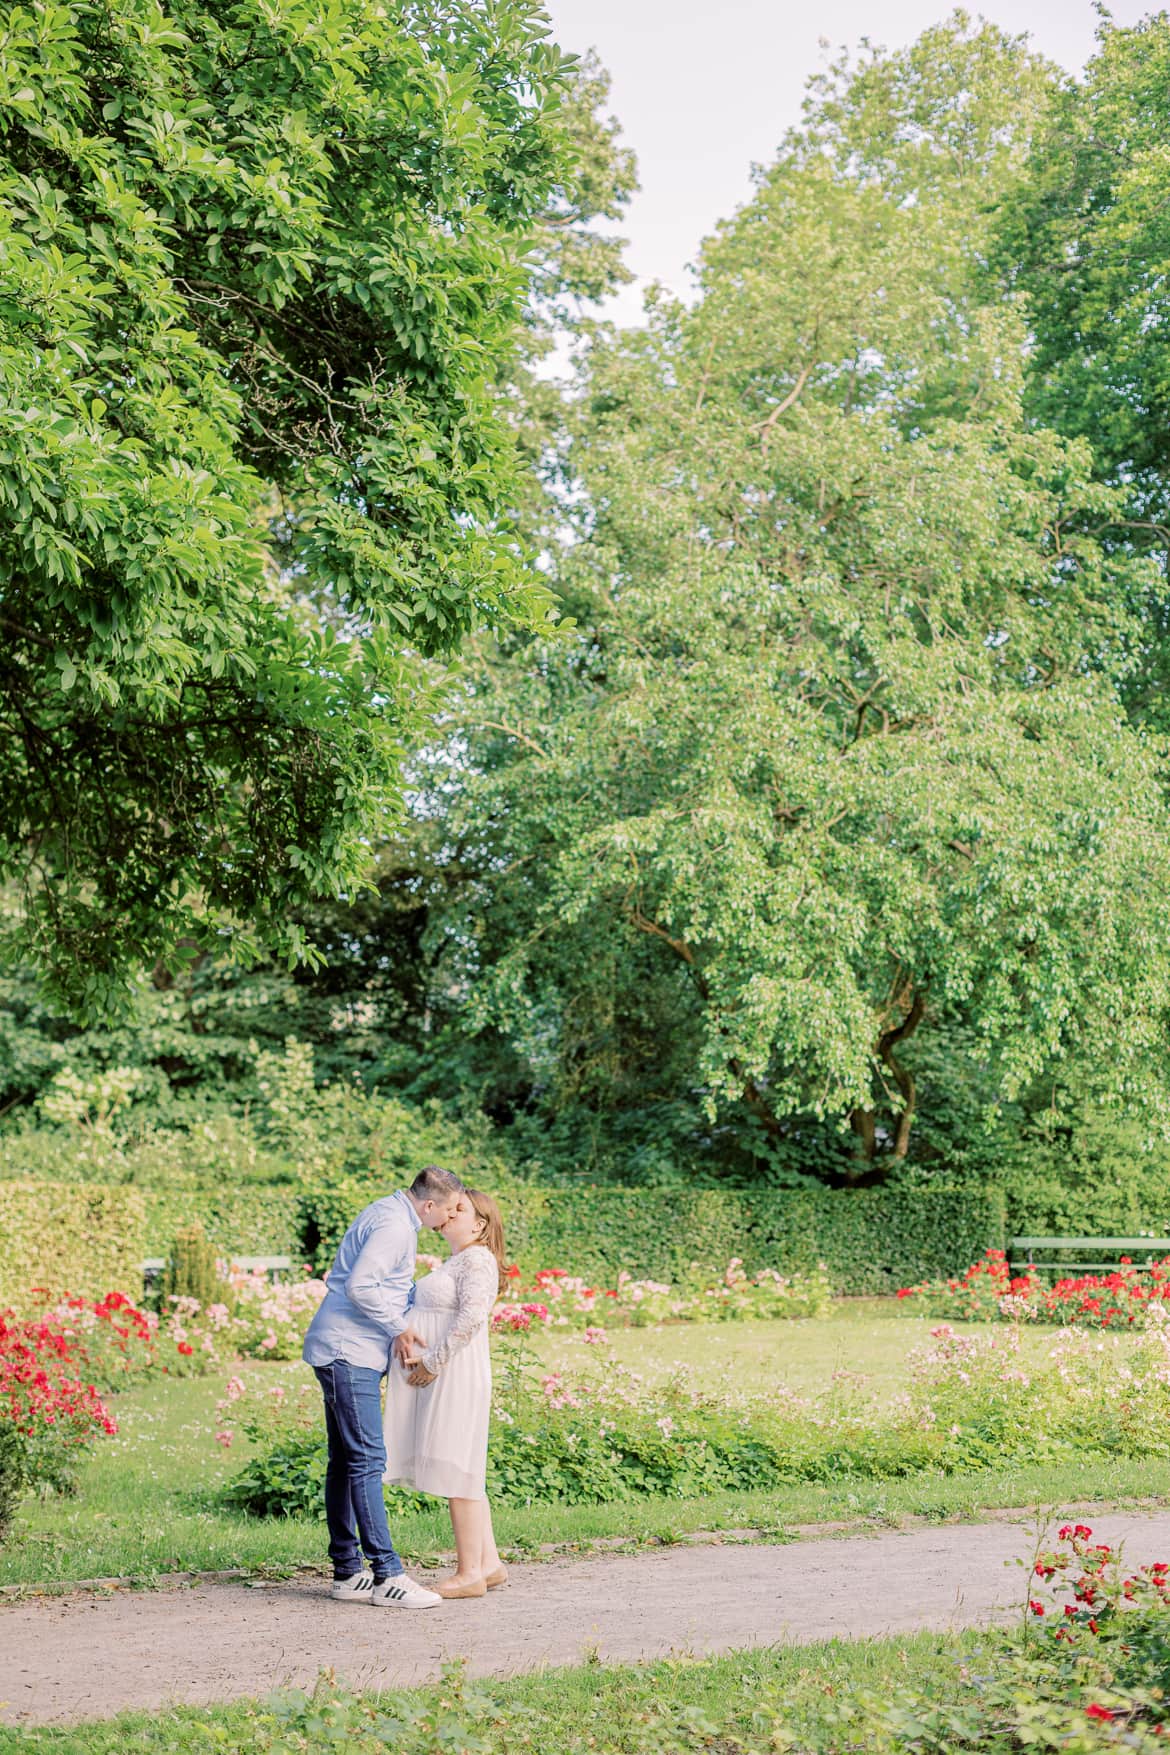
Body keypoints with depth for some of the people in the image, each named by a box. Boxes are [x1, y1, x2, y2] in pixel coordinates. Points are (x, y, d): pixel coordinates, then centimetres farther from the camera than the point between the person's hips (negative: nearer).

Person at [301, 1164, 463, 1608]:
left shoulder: (392, 1215, 17)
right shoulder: (394, 1226, -16)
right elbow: (360, 1287, -25)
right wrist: (399, 1327, -14)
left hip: (346, 1354, 11)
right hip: (350, 1353, -11)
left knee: (346, 1461, 11)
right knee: (367, 1459, -12)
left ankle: (348, 1573, 15)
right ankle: (386, 1576, -12)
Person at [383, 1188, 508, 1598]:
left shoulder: (477, 1259, -8)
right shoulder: (453, 1263, 22)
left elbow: (471, 1317, -19)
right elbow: (424, 1315, 19)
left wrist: (434, 1362, -17)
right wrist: (406, 1338, -1)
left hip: (455, 1377, -10)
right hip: (436, 1380, 10)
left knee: (455, 1470, -7)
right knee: (462, 1472, 11)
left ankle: (470, 1573, -3)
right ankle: (489, 1564, 15)